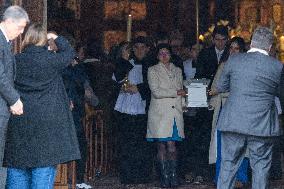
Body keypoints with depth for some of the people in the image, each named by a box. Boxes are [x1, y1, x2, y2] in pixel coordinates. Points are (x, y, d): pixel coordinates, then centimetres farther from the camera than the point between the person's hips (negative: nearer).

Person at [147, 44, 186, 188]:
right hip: (160, 113, -2)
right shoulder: (153, 70, 5)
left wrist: (183, 104, 10)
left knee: (171, 145, -8)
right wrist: (176, 93, -6)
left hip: (175, 112, 3)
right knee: (161, 146, -3)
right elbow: (156, 92, -7)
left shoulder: (177, 71, 19)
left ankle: (173, 176, -3)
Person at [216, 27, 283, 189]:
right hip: (262, 125, -1)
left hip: (233, 122, 1)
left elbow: (221, 87, 9)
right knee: (261, 167, 8)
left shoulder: (234, 60, -2)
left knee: (229, 165, 9)